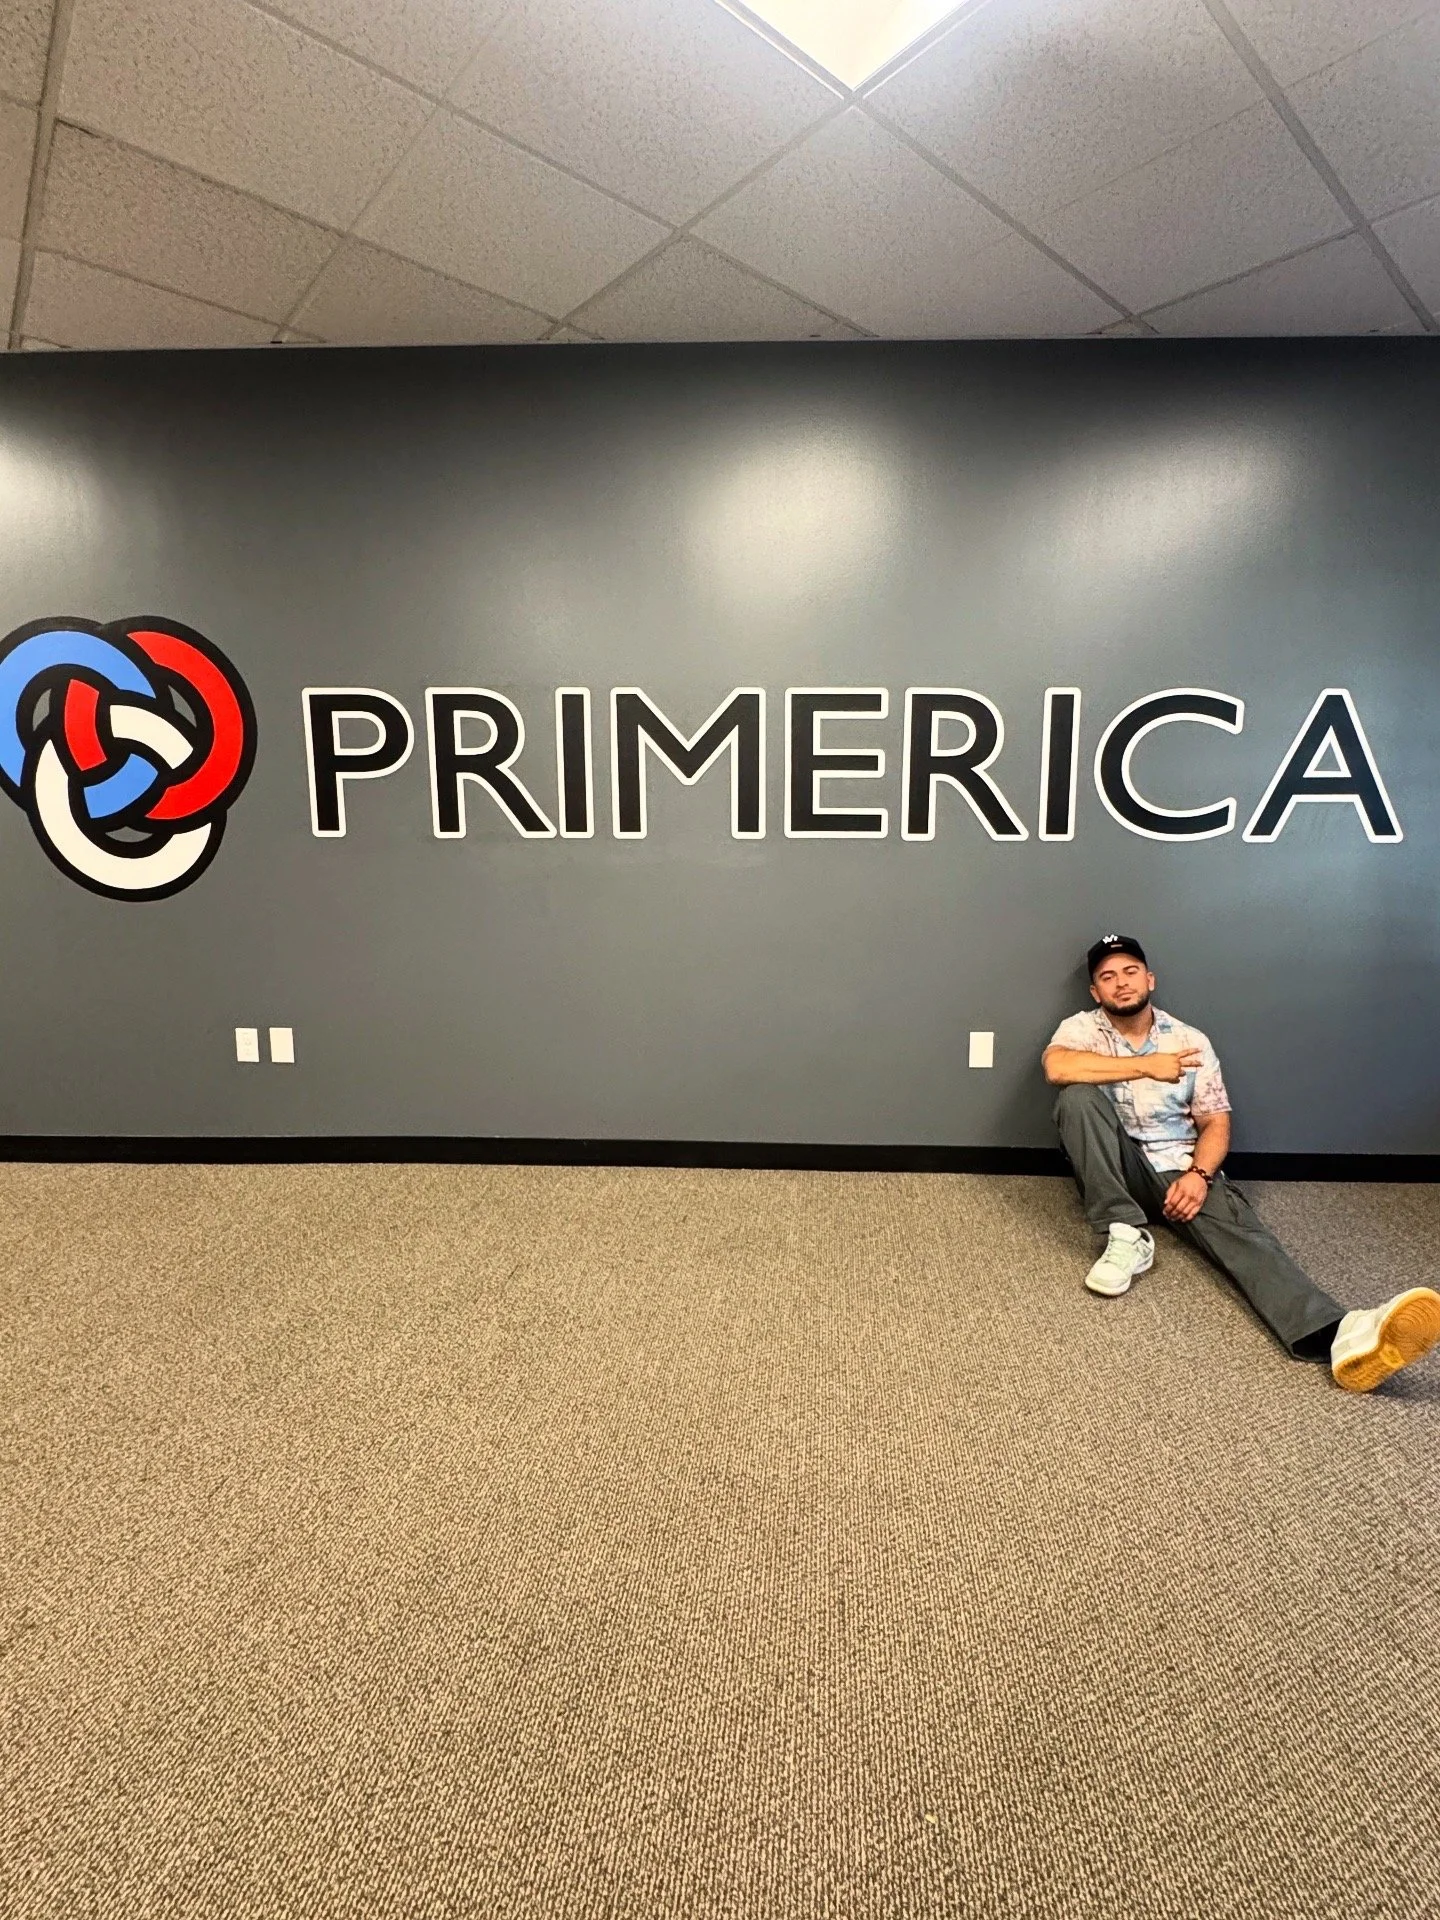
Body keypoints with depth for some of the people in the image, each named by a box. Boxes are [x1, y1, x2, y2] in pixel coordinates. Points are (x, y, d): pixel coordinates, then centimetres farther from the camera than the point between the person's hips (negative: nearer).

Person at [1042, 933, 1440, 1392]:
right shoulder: (1081, 1029, -1)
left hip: (1181, 1169, 1)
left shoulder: (1190, 1041, 5)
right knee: (1079, 1095, -29)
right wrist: (1147, 1065, -18)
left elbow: (1216, 1121, 2)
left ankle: (1339, 1333, -54)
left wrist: (1199, 1174, -19)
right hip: (1118, 1167, -1)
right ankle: (1126, 1236, -30)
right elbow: (1057, 1068, -24)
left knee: (1240, 1228, -28)